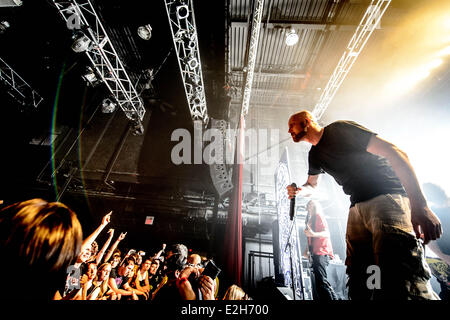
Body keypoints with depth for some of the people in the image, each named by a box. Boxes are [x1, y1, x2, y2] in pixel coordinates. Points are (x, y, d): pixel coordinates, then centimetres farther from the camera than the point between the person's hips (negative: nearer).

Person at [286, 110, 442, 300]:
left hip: (386, 197, -7)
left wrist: (420, 206, -22)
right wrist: (299, 190, 2)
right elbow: (311, 186, 27)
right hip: (357, 207, 7)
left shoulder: (339, 130, -7)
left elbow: (394, 153, -13)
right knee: (358, 287, 5)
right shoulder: (314, 155, 16)